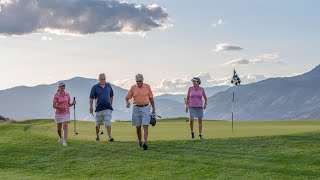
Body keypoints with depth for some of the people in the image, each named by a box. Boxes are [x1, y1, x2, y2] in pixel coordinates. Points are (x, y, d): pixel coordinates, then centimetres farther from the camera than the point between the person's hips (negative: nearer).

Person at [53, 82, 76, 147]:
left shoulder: (67, 95, 3)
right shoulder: (56, 95, -6)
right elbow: (54, 105, -9)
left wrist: (73, 103, -9)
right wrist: (60, 107, -25)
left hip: (66, 113, 1)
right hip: (58, 113, -1)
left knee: (65, 126, -15)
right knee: (59, 128, 11)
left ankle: (65, 141, -16)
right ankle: (60, 137, 42)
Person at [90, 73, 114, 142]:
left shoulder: (109, 86, 7)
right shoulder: (95, 87, -2)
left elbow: (111, 96, 18)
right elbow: (91, 98, -2)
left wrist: (111, 104, 16)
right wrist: (91, 107, -6)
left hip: (108, 108, 1)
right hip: (99, 108, -1)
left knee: (108, 123, -8)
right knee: (98, 124, 10)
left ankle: (109, 137, -13)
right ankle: (97, 136, 25)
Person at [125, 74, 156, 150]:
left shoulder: (147, 87, 2)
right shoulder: (133, 87, 2)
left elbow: (151, 98, 8)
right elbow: (127, 97, 3)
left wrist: (153, 108, 8)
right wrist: (127, 102, -20)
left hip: (146, 108, -2)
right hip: (136, 108, 2)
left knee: (145, 126, -11)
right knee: (138, 127, 8)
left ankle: (145, 143, -19)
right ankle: (139, 142, 23)